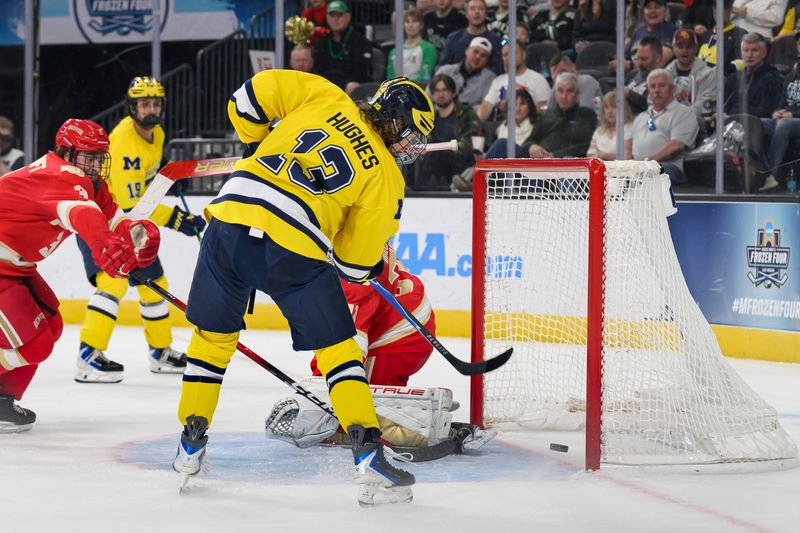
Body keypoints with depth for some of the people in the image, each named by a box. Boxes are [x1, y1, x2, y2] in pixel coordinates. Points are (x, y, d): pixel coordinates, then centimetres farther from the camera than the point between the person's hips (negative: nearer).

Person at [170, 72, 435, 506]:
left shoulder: (325, 98, 14)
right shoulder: (386, 176, 7)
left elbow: (252, 93, 10)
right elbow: (355, 261, 9)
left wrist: (256, 144, 26)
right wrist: (372, 269, 32)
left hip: (231, 217, 4)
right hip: (294, 251, -4)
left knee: (213, 335, 22)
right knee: (337, 348, 7)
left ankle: (190, 447, 27)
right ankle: (368, 454, -4)